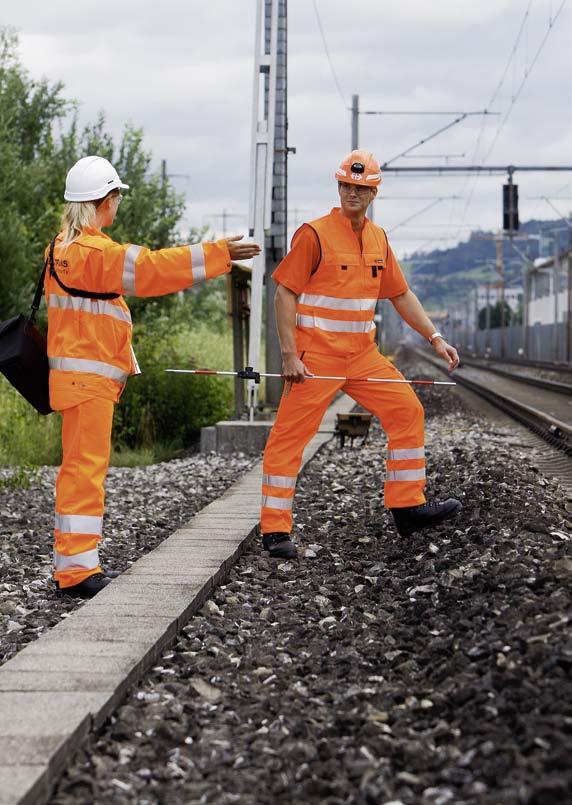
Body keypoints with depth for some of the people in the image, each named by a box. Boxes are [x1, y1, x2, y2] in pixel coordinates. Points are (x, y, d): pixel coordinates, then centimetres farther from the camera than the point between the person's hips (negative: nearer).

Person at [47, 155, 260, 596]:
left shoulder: (63, 247, 15)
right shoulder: (92, 251, -17)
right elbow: (151, 268, -22)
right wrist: (217, 254, -20)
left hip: (81, 373, 10)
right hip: (87, 377, -10)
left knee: (83, 467, 14)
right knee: (85, 466, -10)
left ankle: (74, 562, 20)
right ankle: (76, 568, -9)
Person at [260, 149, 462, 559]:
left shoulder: (378, 239, 11)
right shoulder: (314, 234, -9)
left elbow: (401, 294, 19)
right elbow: (285, 294, -10)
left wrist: (435, 337, 10)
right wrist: (290, 355, -17)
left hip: (363, 354, 7)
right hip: (315, 357, -7)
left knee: (407, 410, 5)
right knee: (289, 436, -7)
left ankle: (408, 507, 14)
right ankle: (275, 529, -2)